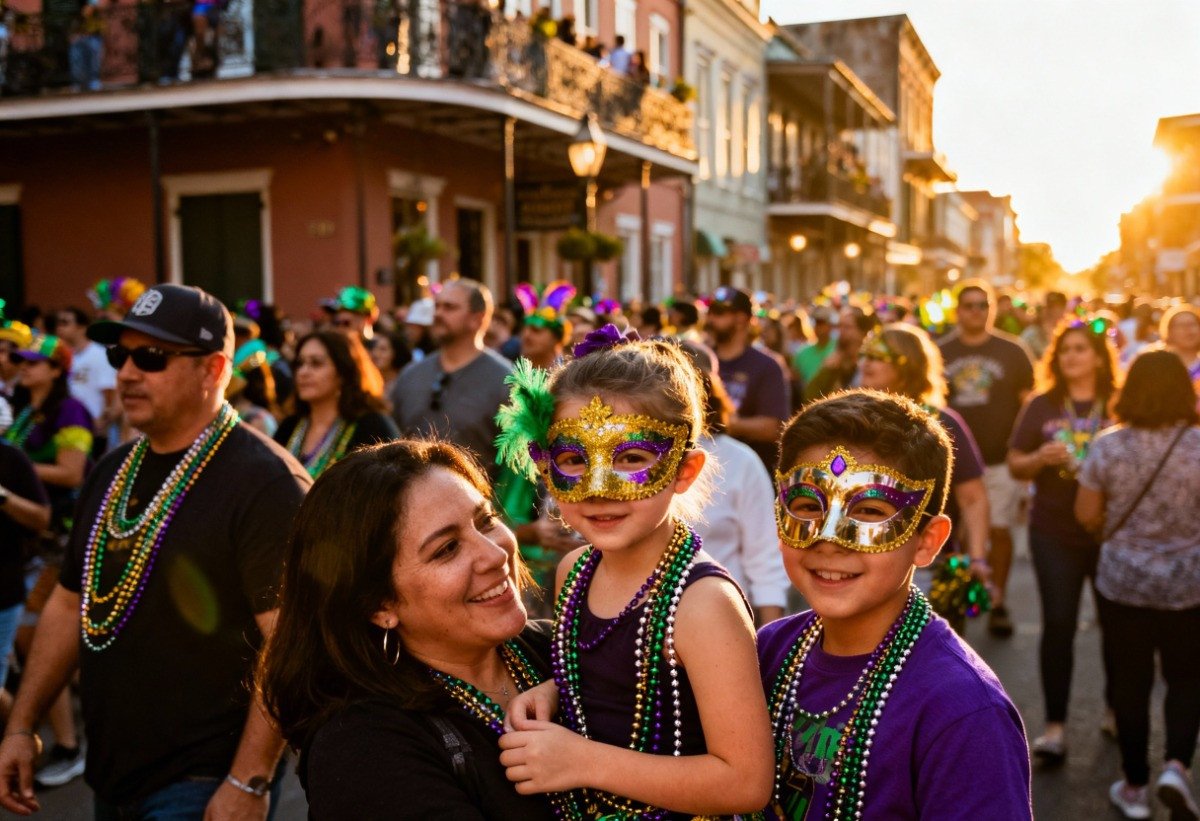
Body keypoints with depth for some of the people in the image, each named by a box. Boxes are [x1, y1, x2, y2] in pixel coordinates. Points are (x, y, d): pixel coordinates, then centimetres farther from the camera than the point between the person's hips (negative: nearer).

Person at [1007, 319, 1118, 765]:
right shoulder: (1041, 405, 2)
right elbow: (1016, 466, 4)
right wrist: (1041, 457, -16)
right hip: (1055, 532, 0)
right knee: (1057, 625, -2)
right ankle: (1055, 725, 4)